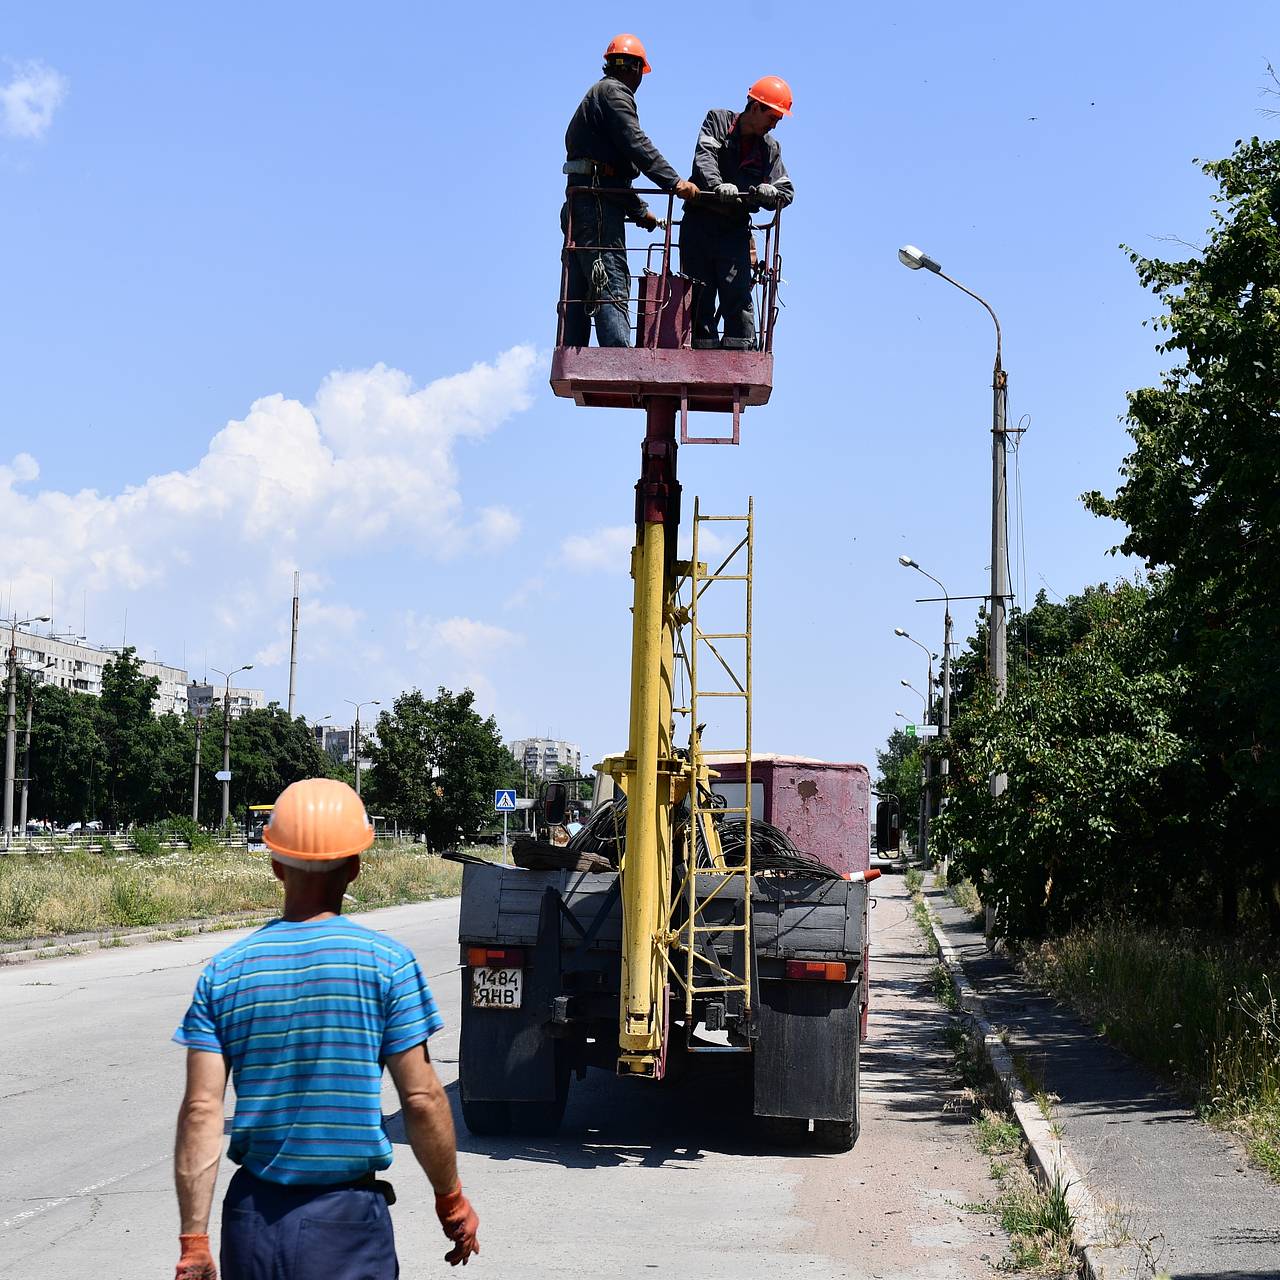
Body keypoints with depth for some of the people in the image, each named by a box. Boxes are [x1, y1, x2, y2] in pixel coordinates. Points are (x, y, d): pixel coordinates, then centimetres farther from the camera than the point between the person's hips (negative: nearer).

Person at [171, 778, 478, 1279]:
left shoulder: (223, 972, 0)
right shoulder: (386, 961, -7)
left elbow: (200, 1111, -4)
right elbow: (421, 1100, -7)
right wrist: (451, 1200, 6)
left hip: (253, 1220, 3)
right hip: (346, 1219, -3)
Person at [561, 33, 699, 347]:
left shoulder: (595, 94, 30)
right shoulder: (614, 92, -1)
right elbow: (635, 144, -17)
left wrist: (640, 211, 26)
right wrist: (674, 181, -22)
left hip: (578, 203, 10)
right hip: (598, 205, -10)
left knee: (578, 296, 7)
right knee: (612, 287, -18)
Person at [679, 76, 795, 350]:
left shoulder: (770, 147, 11)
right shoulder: (717, 121, 3)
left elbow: (787, 191, 7)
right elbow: (704, 156, -15)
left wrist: (771, 193, -18)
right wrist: (718, 186, -35)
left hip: (735, 229, 1)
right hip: (699, 223, -1)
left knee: (738, 294, -11)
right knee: (699, 296, 1)